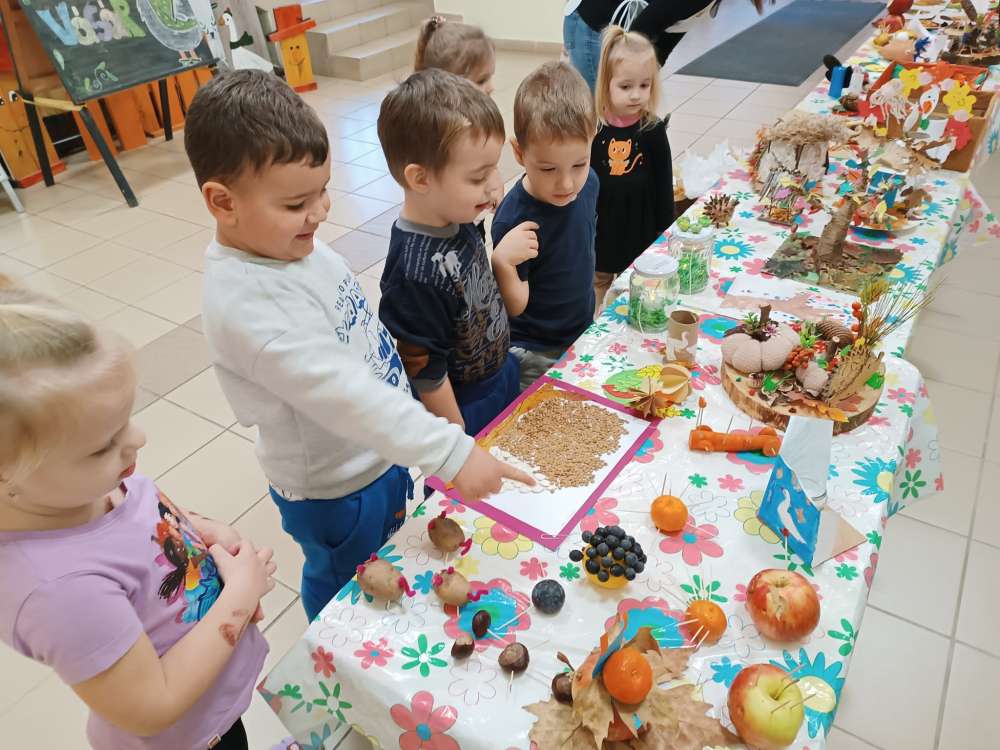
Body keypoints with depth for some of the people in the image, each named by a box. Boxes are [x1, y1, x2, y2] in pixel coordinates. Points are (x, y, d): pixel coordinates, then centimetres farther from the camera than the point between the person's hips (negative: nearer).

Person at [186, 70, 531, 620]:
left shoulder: (287, 241, -5)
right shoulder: (247, 304, -35)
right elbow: (346, 397, -40)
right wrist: (452, 454, -41)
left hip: (380, 455, 9)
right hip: (336, 492, -8)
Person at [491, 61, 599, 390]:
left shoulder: (588, 182, -10)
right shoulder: (513, 220, -29)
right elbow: (515, 307, -19)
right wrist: (502, 264, -38)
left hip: (584, 334, 7)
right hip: (535, 352, -6)